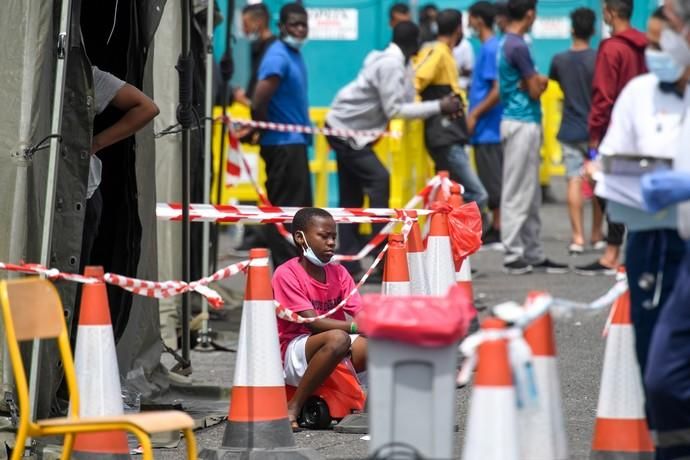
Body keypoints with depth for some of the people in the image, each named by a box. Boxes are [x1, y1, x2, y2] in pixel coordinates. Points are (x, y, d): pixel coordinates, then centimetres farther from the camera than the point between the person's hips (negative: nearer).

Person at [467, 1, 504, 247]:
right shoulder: (490, 47, 14)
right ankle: (495, 226, 17)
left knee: (492, 180, -5)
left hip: (487, 127, -10)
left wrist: (475, 114, -16)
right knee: (491, 180, 12)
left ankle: (498, 229, -3)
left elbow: (498, 90, -20)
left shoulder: (490, 49, -15)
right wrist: (474, 113, 17)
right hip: (489, 127, 10)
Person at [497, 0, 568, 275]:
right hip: (523, 124, -10)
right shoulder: (518, 46, -17)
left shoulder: (506, 43, 13)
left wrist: (535, 81, -6)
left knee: (531, 195, 13)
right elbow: (535, 90, -14)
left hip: (521, 122, 10)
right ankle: (513, 256, -2)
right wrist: (540, 82, 7)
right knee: (518, 195, -5)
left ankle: (532, 254, 17)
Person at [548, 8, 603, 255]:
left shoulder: (560, 60, -1)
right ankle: (596, 234, 21)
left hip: (570, 130, 1)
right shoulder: (598, 59, -10)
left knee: (574, 181, -2)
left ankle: (577, 236, -11)